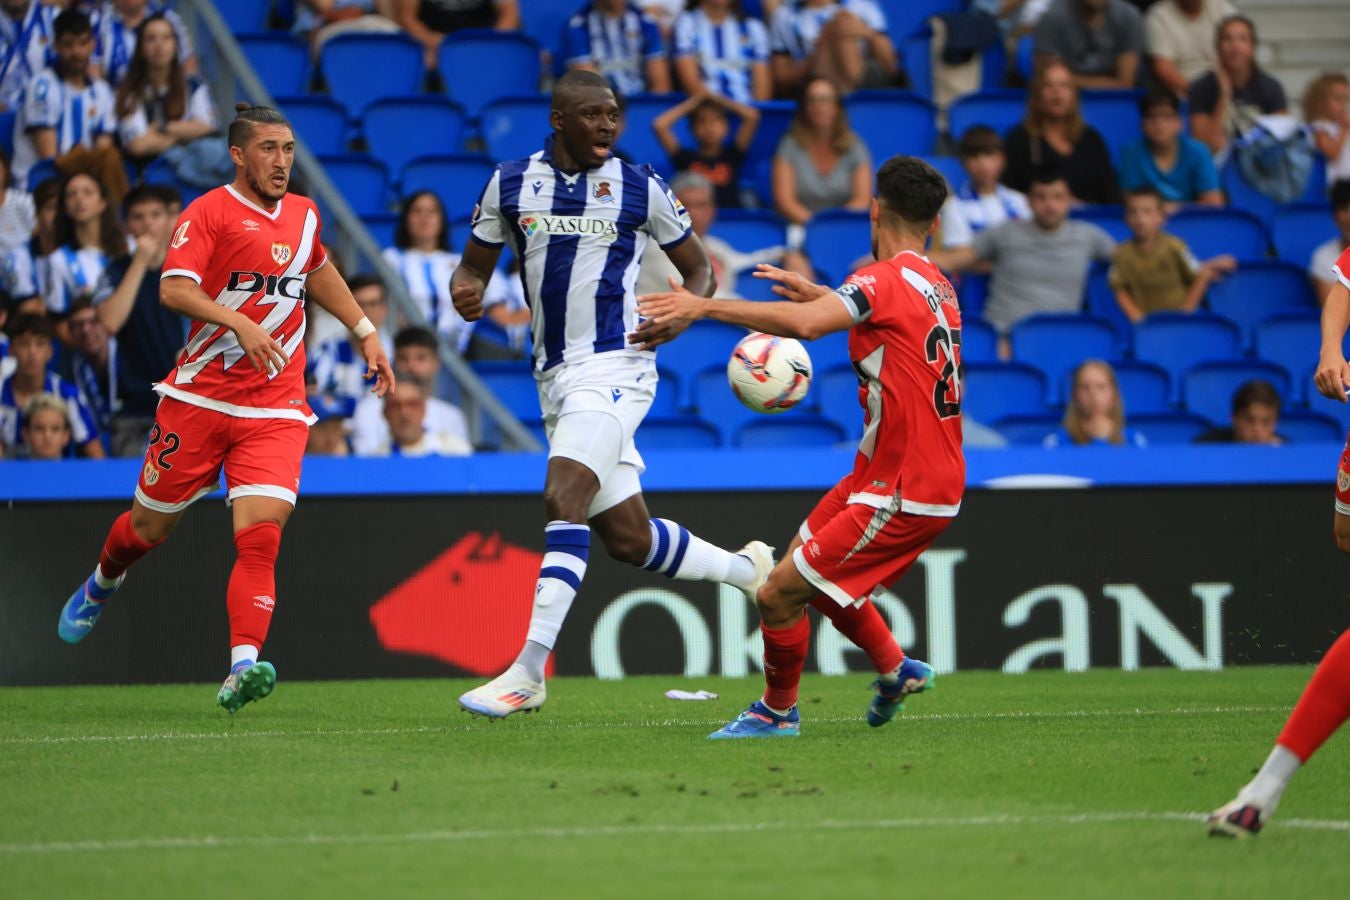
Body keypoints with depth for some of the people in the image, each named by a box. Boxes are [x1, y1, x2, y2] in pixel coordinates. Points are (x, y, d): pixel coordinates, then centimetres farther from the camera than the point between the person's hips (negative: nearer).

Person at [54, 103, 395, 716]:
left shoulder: (304, 215, 13)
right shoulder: (209, 212, -6)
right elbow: (173, 288, -22)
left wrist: (365, 332, 35)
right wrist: (240, 322, -35)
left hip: (276, 410, 3)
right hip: (199, 398, -3)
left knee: (261, 535, -17)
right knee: (151, 526, 11)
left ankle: (242, 668, -27)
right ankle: (101, 585, 46)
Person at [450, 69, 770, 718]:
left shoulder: (641, 189, 0)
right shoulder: (511, 183, 7)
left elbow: (698, 268, 10)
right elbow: (475, 264, 14)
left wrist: (685, 312, -12)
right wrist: (466, 289, -10)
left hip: (614, 367, -5)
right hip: (555, 378, 5)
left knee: (563, 499, -23)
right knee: (627, 538, 9)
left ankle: (527, 672, -27)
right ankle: (747, 569, 35)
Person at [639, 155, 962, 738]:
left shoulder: (889, 279, -17)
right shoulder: (937, 286, 12)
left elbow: (806, 324, -34)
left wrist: (704, 306, -32)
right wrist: (816, 292, 27)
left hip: (902, 493, -10)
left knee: (778, 595, -6)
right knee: (805, 562, 24)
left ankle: (777, 711, 14)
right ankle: (896, 670, 31)